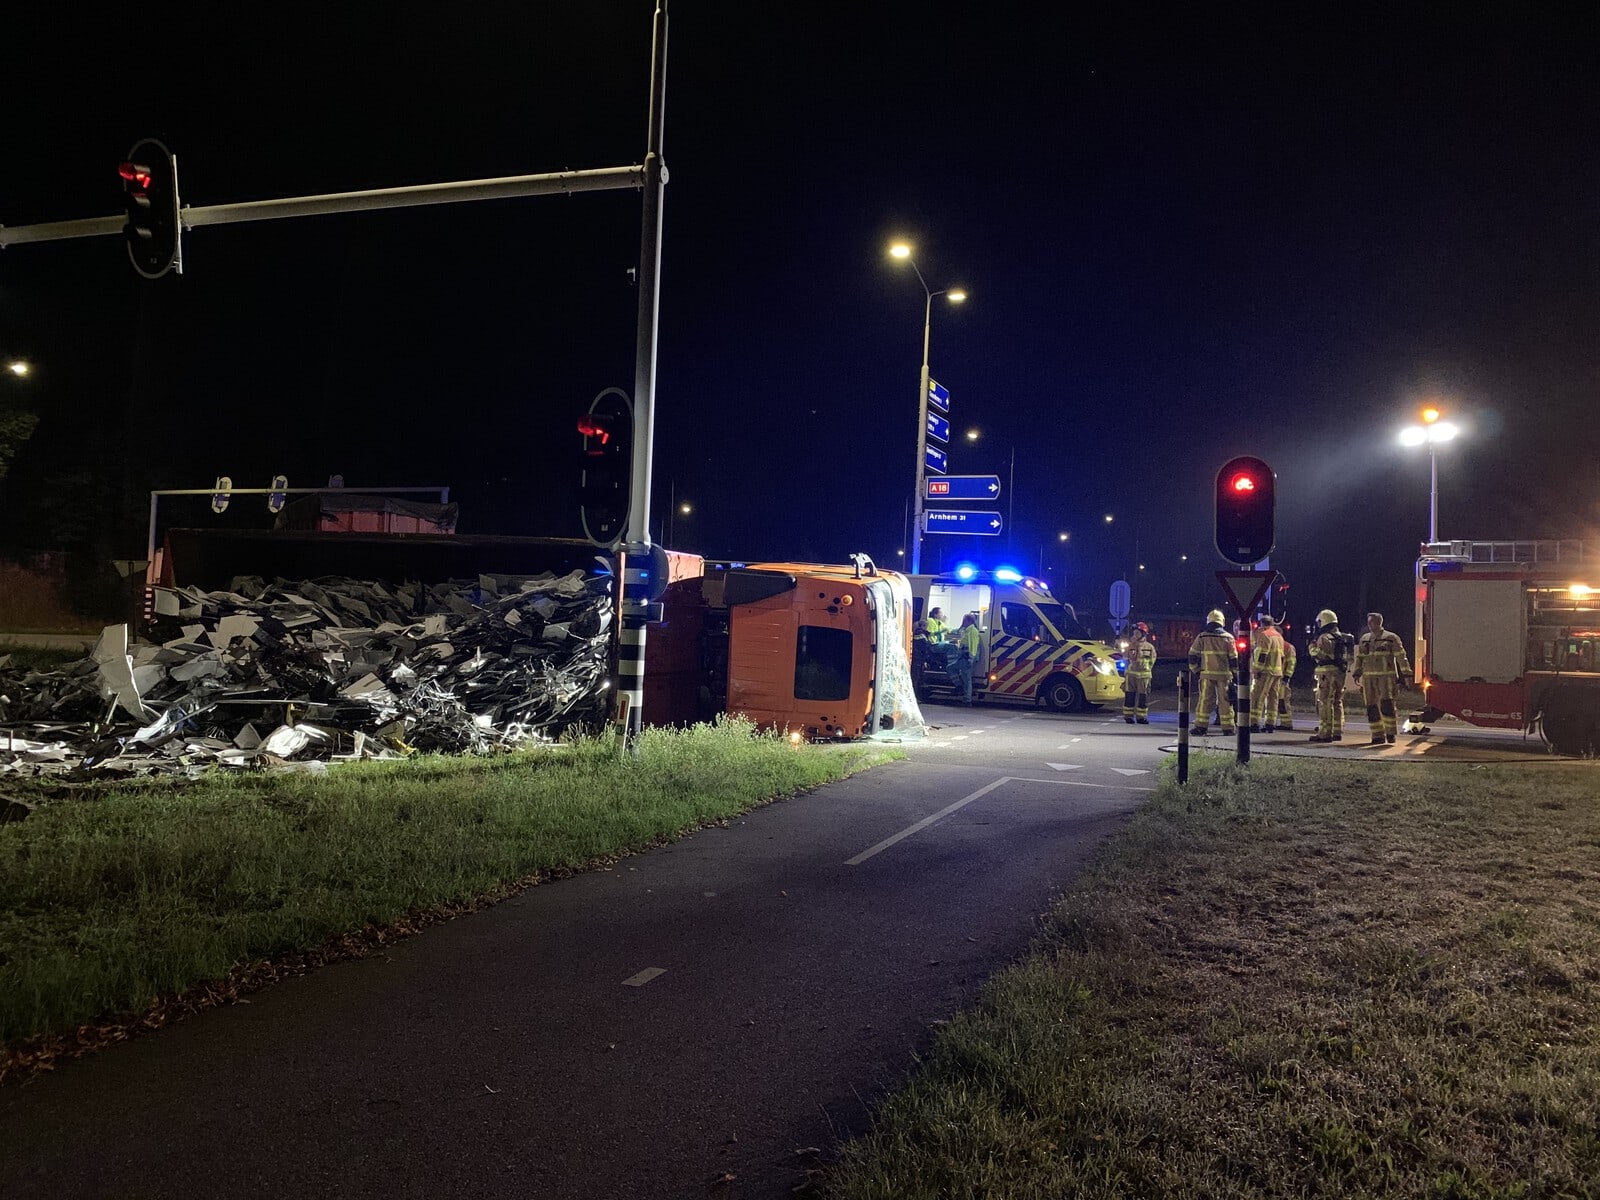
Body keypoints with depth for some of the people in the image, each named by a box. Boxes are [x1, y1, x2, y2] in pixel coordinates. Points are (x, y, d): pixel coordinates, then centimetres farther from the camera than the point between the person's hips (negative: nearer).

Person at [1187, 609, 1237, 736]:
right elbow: (1233, 658, 1)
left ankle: (1201, 726, -1)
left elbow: (1193, 655, 1)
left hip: (1207, 674, 0)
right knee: (1225, 701, 5)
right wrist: (1235, 673, 9)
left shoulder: (1201, 637, 2)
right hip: (1224, 674, 0)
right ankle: (1228, 727, 8)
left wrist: (1195, 670, 11)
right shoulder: (1228, 637, 1)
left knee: (1205, 700, 2)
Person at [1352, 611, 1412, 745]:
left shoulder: (1391, 638, 2)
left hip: (1386, 675, -5)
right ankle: (1378, 736, 8)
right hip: (1368, 677, 5)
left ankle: (1390, 733, -6)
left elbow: (1401, 656, -2)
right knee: (1371, 707, 3)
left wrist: (1405, 673, -9)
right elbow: (1359, 658, 22)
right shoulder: (1364, 639, 17)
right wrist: (1356, 673, 17)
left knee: (1386, 704, -15)